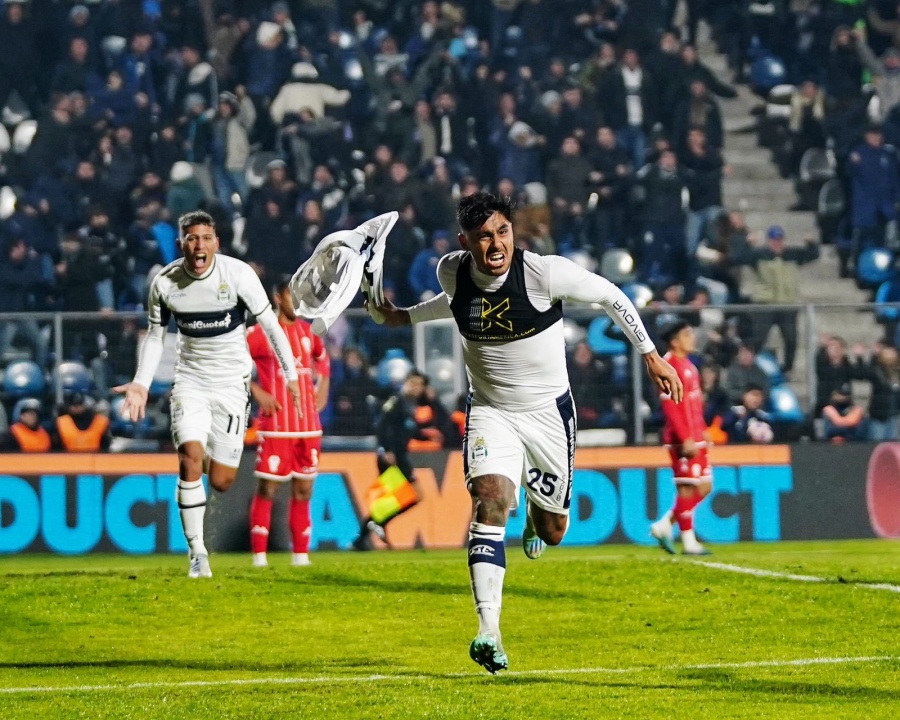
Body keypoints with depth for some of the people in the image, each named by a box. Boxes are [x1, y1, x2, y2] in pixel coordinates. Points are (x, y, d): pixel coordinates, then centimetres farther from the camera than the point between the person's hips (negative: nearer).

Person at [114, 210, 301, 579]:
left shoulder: (238, 274, -14)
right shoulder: (164, 283, -6)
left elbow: (269, 324, -5)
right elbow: (155, 335, 9)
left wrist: (291, 374, -7)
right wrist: (141, 383, 0)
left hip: (231, 382, -1)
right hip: (190, 380, 1)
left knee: (220, 482, -4)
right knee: (190, 459, -20)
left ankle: (212, 460, 36)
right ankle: (197, 552, -12)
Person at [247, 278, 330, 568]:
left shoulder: (309, 332, 11)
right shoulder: (260, 333, -6)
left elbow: (322, 357, 31)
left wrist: (323, 386, 16)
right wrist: (256, 391, -11)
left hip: (309, 426, 5)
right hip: (276, 425, -5)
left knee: (303, 490, 7)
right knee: (267, 489, -5)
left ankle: (301, 556, 11)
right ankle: (259, 556, -2)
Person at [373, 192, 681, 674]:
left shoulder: (545, 273, -21)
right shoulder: (452, 272, -9)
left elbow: (611, 296, -6)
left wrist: (651, 355, -2)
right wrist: (403, 317, 16)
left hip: (548, 411, -1)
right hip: (489, 412, 1)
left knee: (552, 532, 10)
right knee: (490, 500, -26)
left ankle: (535, 515, 53)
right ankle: (488, 633, -31)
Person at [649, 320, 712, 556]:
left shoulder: (688, 366, 17)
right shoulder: (671, 366, -13)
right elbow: (670, 406, -19)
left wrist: (702, 432, 17)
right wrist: (685, 439, -22)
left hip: (695, 438, 10)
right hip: (682, 440, -10)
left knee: (704, 486, 10)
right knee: (687, 488, -5)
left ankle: (664, 526, 16)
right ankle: (688, 542, 1)